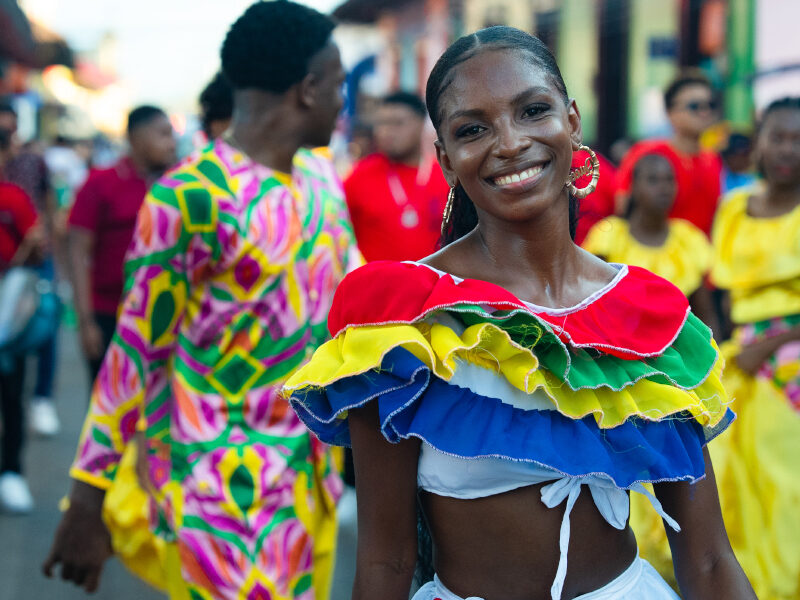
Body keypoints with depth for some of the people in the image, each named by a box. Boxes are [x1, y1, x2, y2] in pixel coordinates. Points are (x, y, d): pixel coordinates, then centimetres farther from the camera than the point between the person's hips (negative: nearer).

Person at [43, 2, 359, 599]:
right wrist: (86, 499, -11)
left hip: (311, 476, 8)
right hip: (222, 484, -7)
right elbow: (137, 348, -12)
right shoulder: (193, 195, -14)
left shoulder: (320, 182, 9)